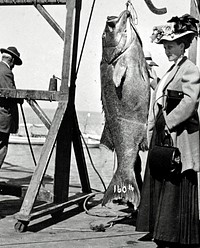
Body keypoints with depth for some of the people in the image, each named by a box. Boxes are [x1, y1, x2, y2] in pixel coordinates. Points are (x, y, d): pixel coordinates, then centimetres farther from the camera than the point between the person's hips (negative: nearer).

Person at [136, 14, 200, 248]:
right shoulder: (171, 71, 19)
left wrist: (169, 122, -22)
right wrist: (153, 129, 13)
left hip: (179, 136, -9)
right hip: (161, 135, 9)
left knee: (177, 187, -5)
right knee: (158, 183, 10)